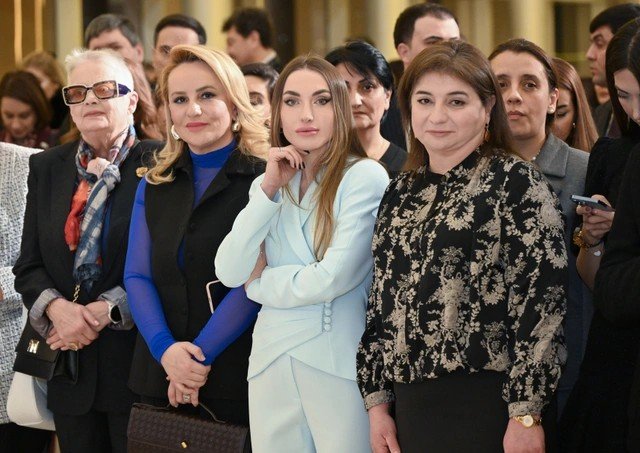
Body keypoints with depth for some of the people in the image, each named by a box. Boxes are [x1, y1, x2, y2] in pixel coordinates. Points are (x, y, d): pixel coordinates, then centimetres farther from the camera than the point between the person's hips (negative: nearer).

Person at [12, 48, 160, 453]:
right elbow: (29, 265, 9)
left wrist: (109, 309, -17)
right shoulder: (47, 168, 12)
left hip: (136, 356, -4)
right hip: (72, 361, 4)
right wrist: (57, 308, -10)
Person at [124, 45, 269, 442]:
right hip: (160, 377, 4)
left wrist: (200, 355, -15)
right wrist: (166, 349, -11)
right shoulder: (154, 187, 12)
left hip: (237, 378, -4)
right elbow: (137, 276, 6)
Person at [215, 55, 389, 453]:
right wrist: (269, 191, -7)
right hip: (271, 361, 5)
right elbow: (229, 273, 0)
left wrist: (260, 283, 0)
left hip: (339, 363, -5)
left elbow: (335, 278, -16)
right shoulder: (268, 184, 11)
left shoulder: (365, 177, -7)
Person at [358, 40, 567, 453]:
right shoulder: (401, 194, 13)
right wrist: (377, 401, 10)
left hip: (487, 404, -6)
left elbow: (541, 300, -12)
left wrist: (526, 415, -16)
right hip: (411, 401, 6)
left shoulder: (517, 182, -6)